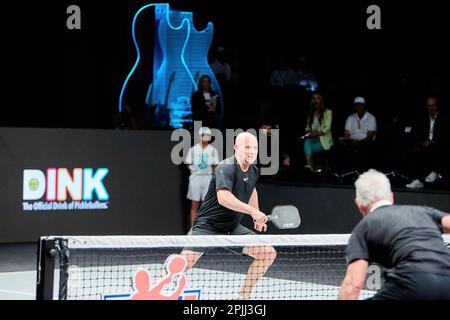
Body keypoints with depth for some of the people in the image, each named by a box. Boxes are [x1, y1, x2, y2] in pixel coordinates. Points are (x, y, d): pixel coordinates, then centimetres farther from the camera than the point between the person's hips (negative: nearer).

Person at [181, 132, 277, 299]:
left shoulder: (253, 171, 6)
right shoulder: (226, 168, -20)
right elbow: (223, 197, -38)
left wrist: (257, 216, 23)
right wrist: (253, 211, -44)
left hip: (233, 228, 8)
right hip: (207, 225, -8)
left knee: (268, 253, -1)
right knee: (183, 263, -23)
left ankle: (243, 295, 12)